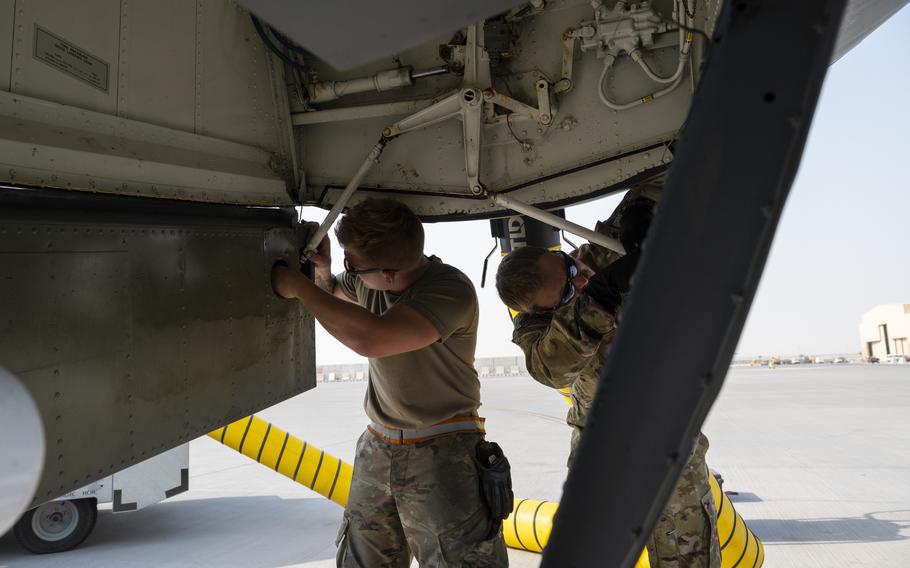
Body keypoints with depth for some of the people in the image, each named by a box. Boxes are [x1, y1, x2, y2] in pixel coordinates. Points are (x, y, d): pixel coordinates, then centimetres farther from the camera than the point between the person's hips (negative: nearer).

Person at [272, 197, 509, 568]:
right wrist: (322, 271, 0)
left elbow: (371, 338, -33)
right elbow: (331, 295, 25)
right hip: (377, 449, 6)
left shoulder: (451, 290, -20)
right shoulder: (365, 279, 1)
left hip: (443, 453, -6)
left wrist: (298, 286, -20)